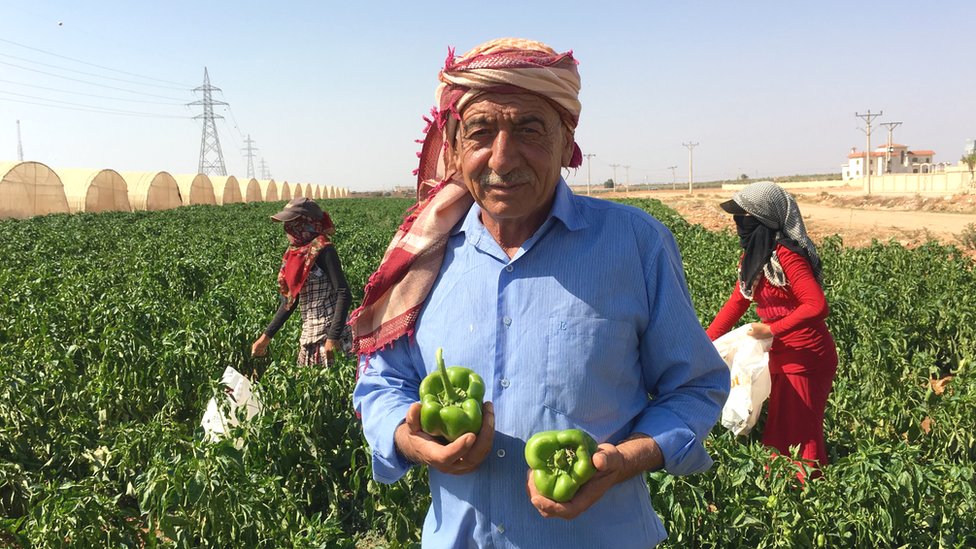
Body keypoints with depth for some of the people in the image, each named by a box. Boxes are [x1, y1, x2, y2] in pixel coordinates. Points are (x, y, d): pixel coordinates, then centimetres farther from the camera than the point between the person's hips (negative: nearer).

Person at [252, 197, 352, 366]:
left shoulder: (323, 250, -13)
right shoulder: (295, 253, 10)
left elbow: (344, 295, -20)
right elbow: (290, 300, 16)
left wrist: (333, 338, -26)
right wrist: (267, 336, 14)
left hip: (328, 333, -8)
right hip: (309, 334, 8)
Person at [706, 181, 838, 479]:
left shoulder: (784, 254, -22)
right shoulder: (753, 256, 6)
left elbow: (817, 306, -29)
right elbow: (737, 302, 10)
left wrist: (772, 330, -25)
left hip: (806, 359, -9)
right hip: (781, 359, 9)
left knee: (800, 436, 4)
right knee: (777, 431, 19)